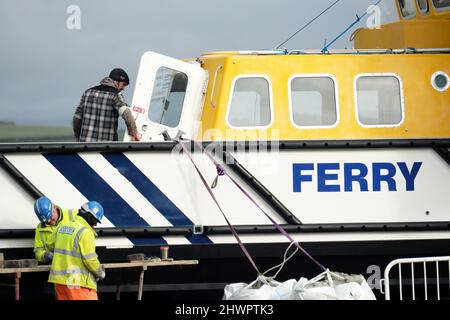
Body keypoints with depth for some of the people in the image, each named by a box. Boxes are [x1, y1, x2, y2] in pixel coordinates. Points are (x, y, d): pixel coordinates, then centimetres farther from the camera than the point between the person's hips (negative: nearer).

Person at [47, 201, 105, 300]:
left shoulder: (61, 227, 9)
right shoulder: (86, 232, -15)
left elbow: (51, 244, 24)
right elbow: (90, 259, -17)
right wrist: (100, 273, 0)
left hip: (59, 278, 8)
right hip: (78, 281, -8)